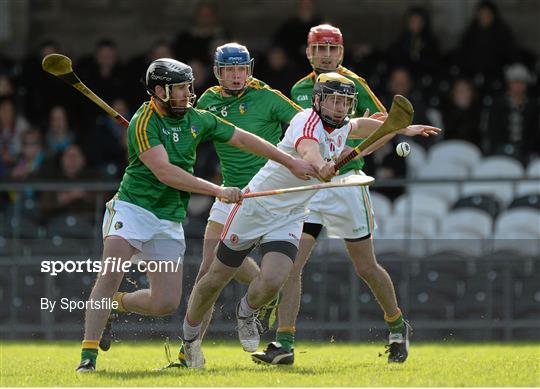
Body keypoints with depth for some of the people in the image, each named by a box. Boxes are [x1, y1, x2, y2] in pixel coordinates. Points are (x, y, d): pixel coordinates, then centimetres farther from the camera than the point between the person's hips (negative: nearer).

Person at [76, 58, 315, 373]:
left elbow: (243, 139, 16)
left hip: (170, 221, 6)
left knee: (166, 303, -3)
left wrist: (291, 162, 16)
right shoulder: (144, 122, -14)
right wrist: (217, 190, -27)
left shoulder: (197, 120, 7)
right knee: (111, 274, -27)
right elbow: (164, 172, -23)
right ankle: (89, 355, -23)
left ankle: (116, 304, 25)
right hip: (132, 208, -6)